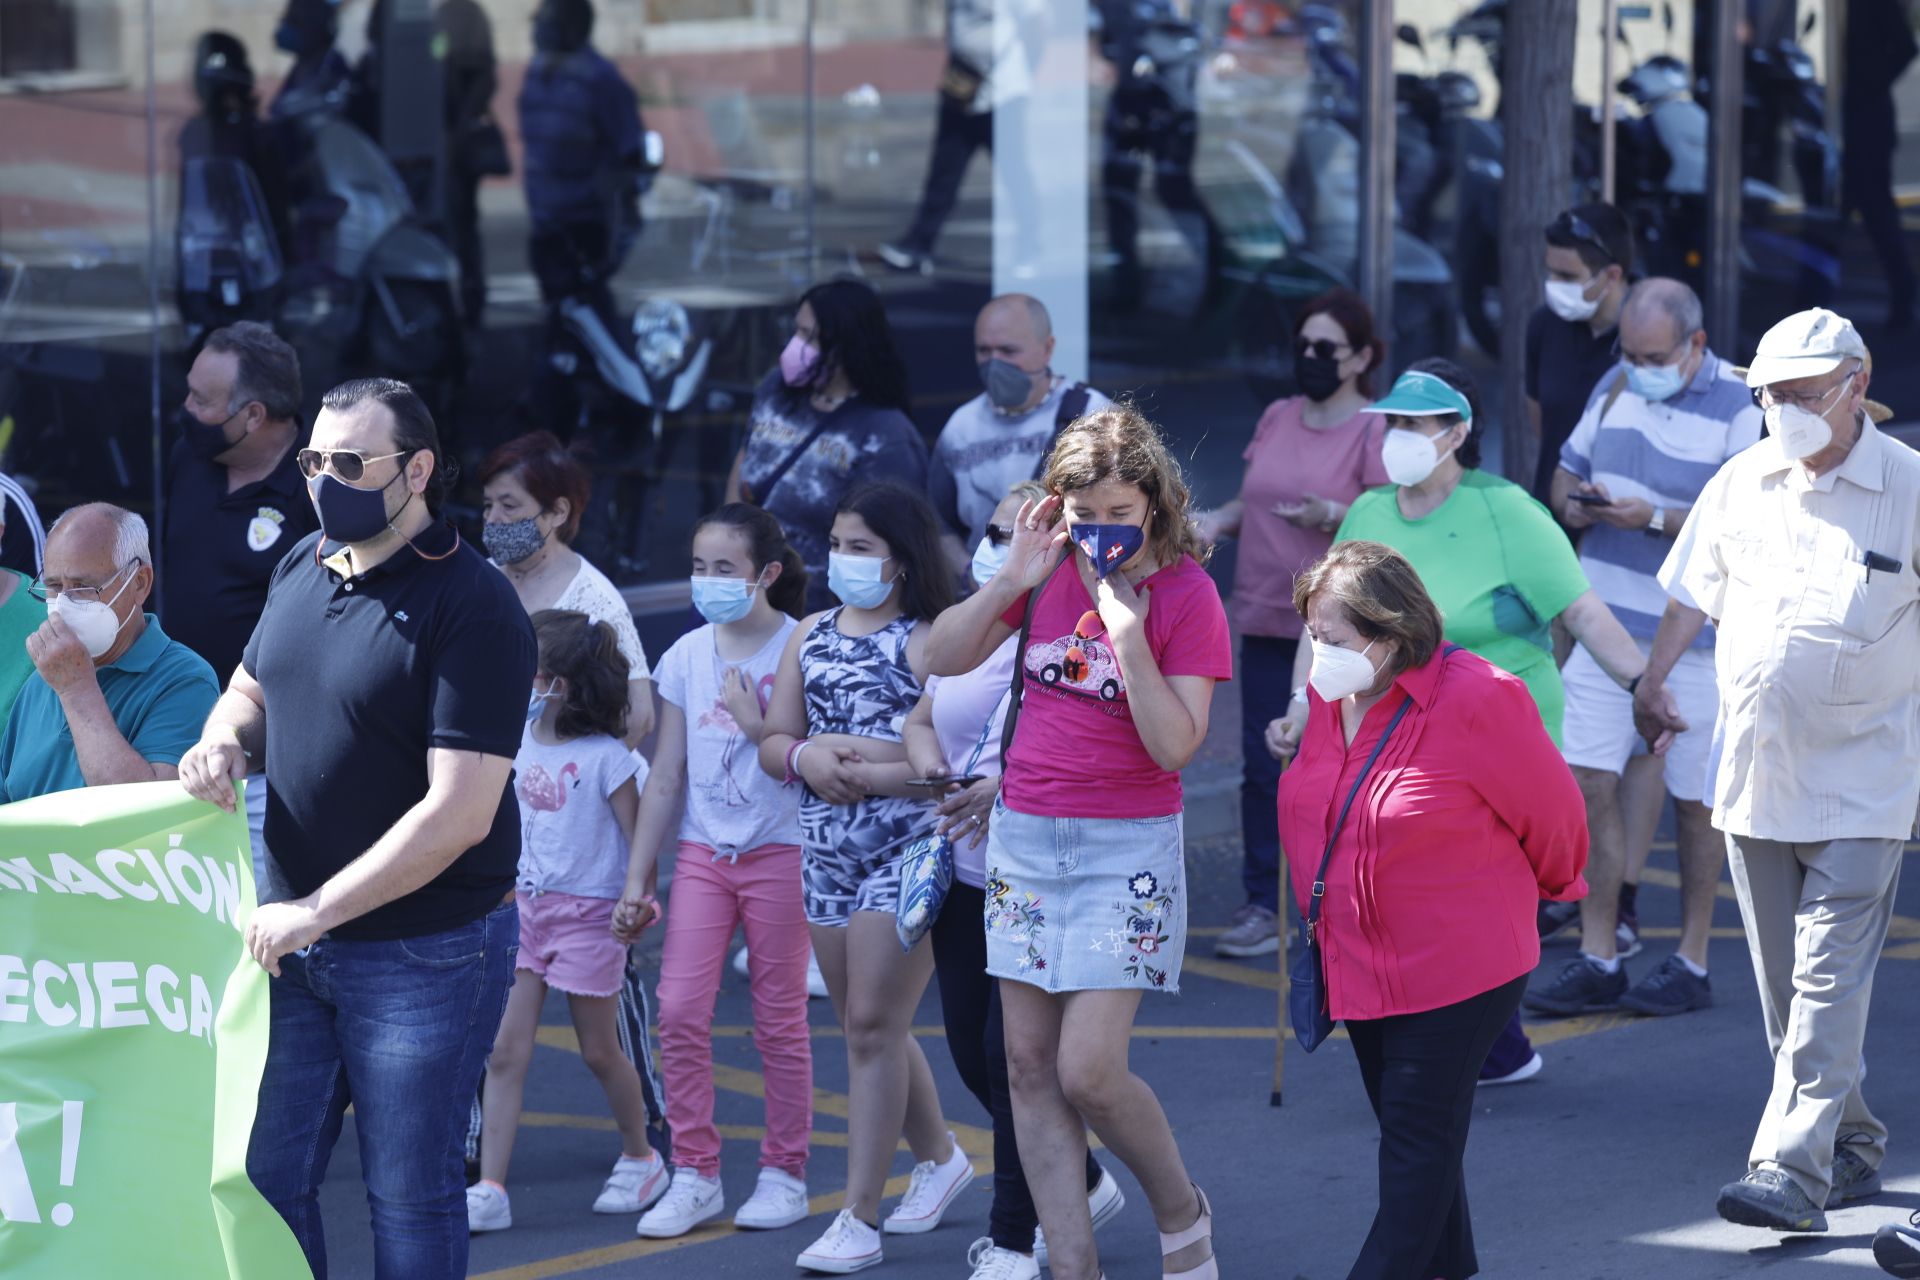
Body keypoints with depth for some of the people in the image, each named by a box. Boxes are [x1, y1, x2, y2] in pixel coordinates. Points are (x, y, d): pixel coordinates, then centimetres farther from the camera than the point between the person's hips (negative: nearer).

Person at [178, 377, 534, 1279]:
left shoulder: (471, 606, -17)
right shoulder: (303, 568, 6)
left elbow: (457, 814, -21)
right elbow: (251, 690, 22)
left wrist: (314, 912, -21)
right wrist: (223, 741, -3)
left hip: (423, 954, -7)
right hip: (295, 938, 7)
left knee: (409, 1196, 4)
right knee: (262, 1178, 8)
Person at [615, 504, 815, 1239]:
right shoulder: (687, 656, 6)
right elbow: (665, 778, 9)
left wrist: (757, 725, -19)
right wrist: (637, 880, 8)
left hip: (779, 853, -4)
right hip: (703, 854, 4)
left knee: (779, 1019, 3)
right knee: (679, 1013, -5)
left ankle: (784, 1173, 15)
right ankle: (695, 1177, 4)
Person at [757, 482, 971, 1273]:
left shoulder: (931, 640, -10)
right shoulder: (810, 636, 12)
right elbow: (774, 740, 10)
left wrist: (875, 774, -20)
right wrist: (804, 757, -11)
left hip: (906, 845, -7)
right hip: (826, 845, 7)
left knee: (873, 1026, -8)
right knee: (866, 1024, 15)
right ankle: (939, 1156, 37)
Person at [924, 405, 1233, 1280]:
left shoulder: (1187, 597, -10)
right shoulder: (1048, 571, 2)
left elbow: (1175, 746, -17)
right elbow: (942, 659, 3)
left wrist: (1128, 632, -23)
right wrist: (1010, 581, -9)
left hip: (1126, 847, -5)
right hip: (1024, 837, 5)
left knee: (1088, 1071, -12)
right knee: (1031, 1066, 4)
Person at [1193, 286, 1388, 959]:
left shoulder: (1375, 431, -7)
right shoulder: (1278, 418, 12)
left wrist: (1333, 516, -29)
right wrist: (1216, 520, 0)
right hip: (1267, 621, 6)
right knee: (1263, 765, 5)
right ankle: (1263, 904, 12)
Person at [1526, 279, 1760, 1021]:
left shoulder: (1739, 410, -11)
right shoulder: (1615, 389, 8)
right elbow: (1567, 477, 19)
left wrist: (1655, 519, -24)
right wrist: (1576, 504, -5)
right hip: (1607, 622, 5)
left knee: (1694, 800, 6)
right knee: (1589, 785, 0)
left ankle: (1692, 962, 17)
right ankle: (1597, 961, 7)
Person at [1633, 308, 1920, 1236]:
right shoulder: (1739, 483, 7)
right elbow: (1695, 593, 22)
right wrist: (1652, 681, 24)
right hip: (1752, 772, 5)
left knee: (1828, 983, -11)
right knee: (1784, 987, 10)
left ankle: (1792, 1171, -15)